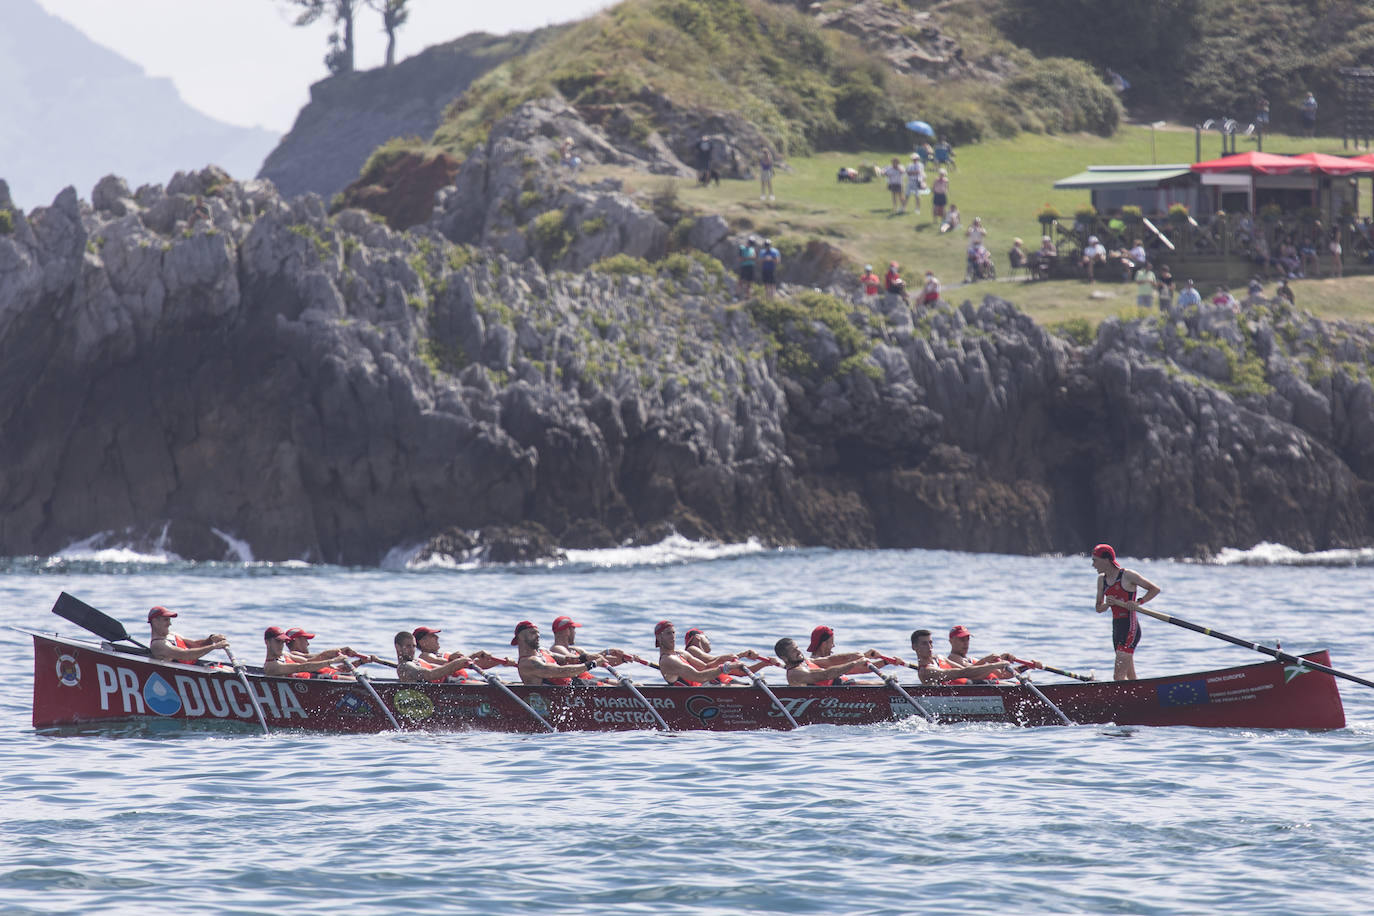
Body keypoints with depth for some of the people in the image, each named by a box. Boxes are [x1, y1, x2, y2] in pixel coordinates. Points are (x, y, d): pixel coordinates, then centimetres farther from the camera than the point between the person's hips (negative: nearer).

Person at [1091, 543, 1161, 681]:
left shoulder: (1127, 575, -8)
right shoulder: (1101, 579, 12)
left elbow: (1155, 589, -2)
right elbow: (1099, 608, 15)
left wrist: (1138, 603, -15)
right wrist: (1108, 604, -7)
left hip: (1130, 628, -8)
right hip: (1117, 627, 8)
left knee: (1118, 677, -17)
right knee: (1130, 678, 11)